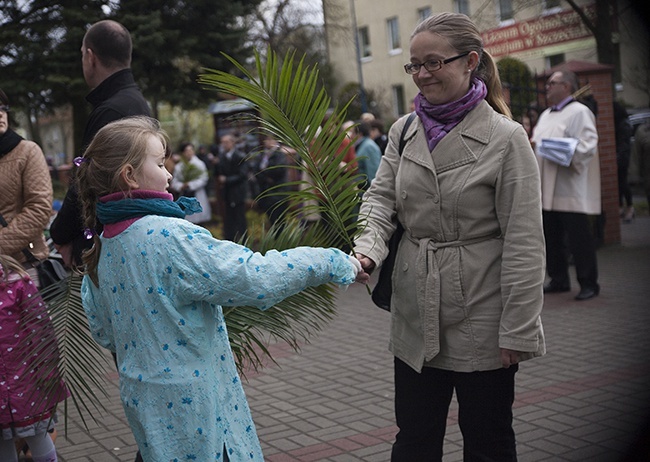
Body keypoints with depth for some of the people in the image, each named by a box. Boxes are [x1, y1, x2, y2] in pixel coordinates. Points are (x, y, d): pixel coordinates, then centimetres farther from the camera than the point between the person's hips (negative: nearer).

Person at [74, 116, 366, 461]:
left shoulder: (102, 249, 3)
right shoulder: (168, 236, -23)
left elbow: (103, 333, 12)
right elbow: (257, 279, -25)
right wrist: (337, 263, -15)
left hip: (142, 400, 8)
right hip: (190, 405, -8)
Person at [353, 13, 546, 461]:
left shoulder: (506, 138, -10)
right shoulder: (403, 132, 6)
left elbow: (523, 242, -11)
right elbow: (380, 199, 0)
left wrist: (518, 331, -13)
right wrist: (365, 250, -22)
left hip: (481, 319, -4)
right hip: (416, 318, 4)